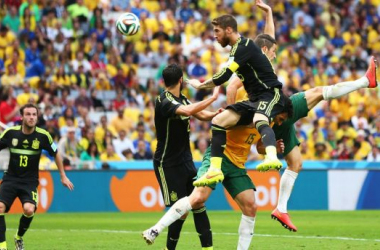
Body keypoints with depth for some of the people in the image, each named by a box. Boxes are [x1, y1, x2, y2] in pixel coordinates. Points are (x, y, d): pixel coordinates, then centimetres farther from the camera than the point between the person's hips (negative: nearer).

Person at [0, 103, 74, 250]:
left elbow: (56, 154, 9)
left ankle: (19, 237, 5)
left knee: (29, 209, -25)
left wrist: (63, 176, 14)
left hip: (29, 181, -1)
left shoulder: (43, 136, -7)